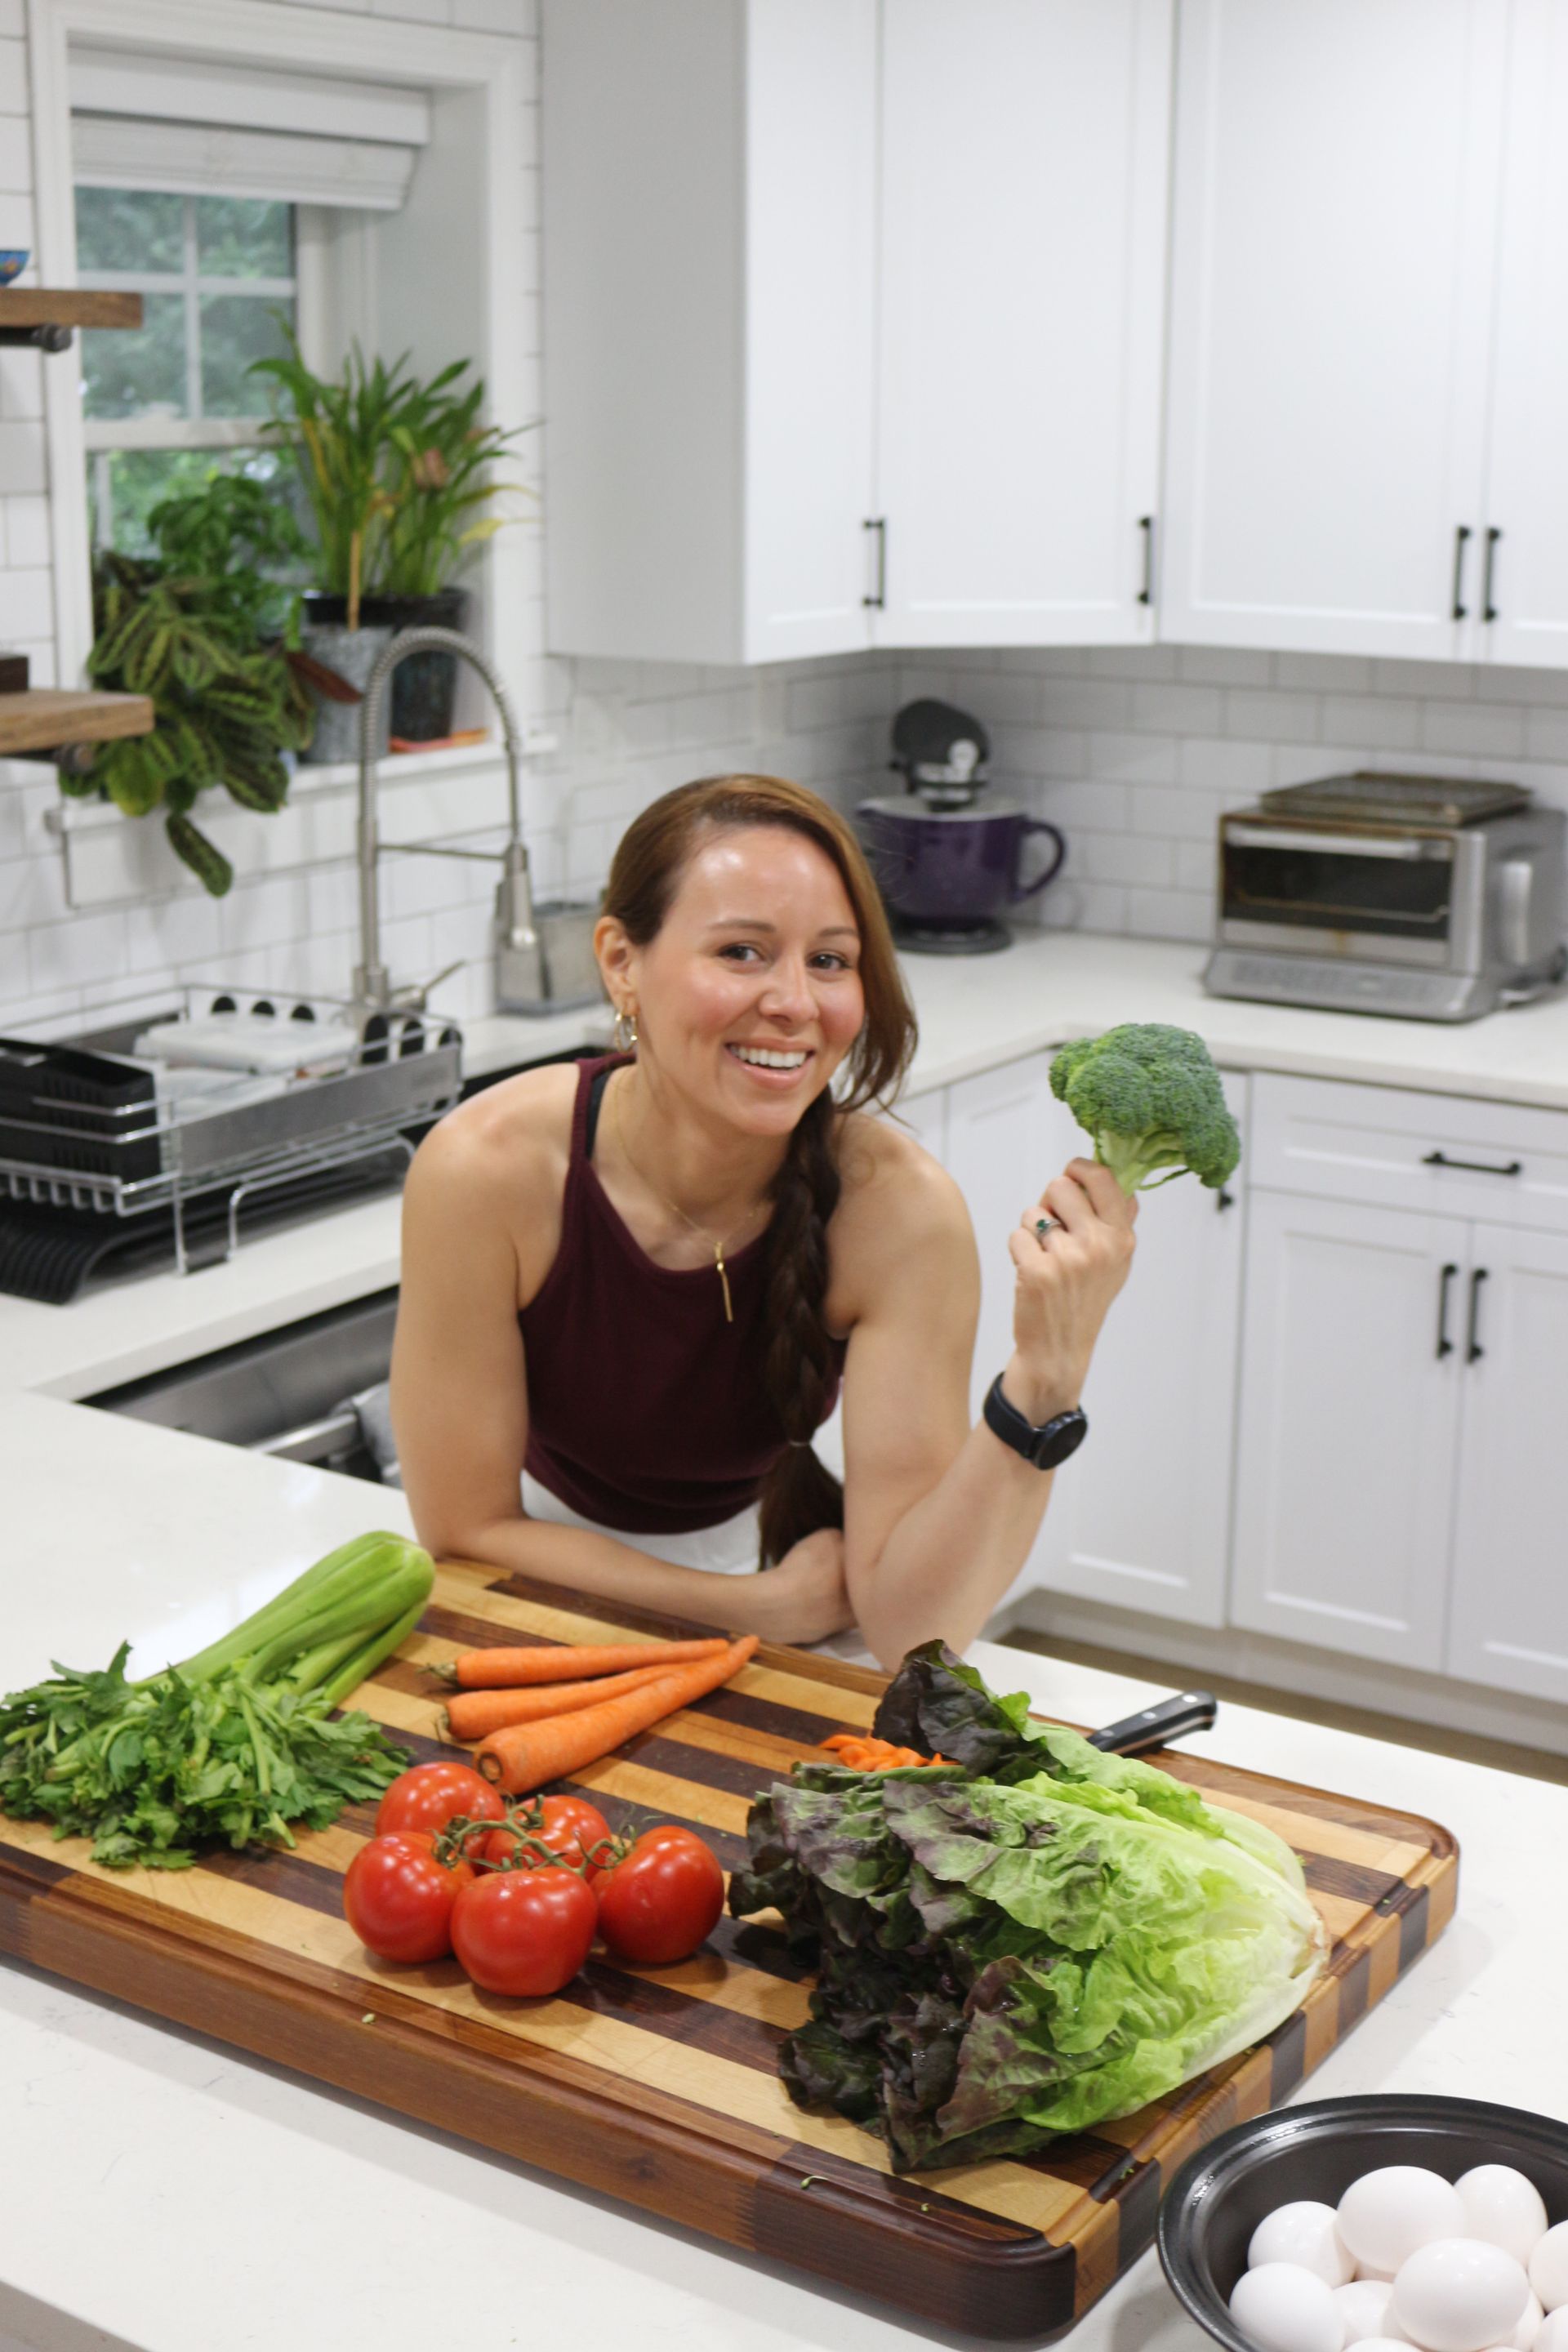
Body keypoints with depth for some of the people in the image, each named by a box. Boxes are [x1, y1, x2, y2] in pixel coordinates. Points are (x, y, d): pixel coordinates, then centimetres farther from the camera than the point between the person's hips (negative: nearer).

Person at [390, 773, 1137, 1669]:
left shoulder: (898, 1207, -23)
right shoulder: (484, 1169, -25)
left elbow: (913, 1625, -25)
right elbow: (469, 1529, -14)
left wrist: (1046, 1376, -37)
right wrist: (767, 1610, -14)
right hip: (550, 1587, 1)